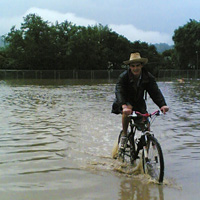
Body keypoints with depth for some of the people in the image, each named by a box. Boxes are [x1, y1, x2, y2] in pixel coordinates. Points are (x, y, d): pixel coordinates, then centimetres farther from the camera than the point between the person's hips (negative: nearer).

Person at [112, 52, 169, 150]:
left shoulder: (148, 77, -11)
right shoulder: (123, 77, -21)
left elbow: (155, 92, -20)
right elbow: (119, 92, -34)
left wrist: (163, 105, -38)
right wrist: (124, 106, -54)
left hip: (139, 103, 4)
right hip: (125, 102, -3)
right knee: (127, 110, -36)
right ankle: (124, 135, -18)